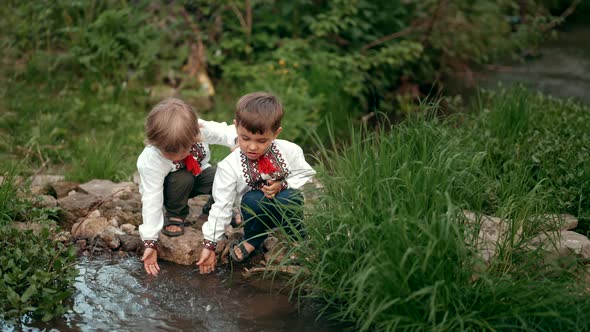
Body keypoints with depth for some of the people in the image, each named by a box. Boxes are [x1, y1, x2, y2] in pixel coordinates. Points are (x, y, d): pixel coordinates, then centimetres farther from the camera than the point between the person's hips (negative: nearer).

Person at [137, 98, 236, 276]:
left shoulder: (200, 128, -31)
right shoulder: (150, 162, -37)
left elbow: (223, 132, -13)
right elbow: (152, 201, -34)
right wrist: (150, 243, -36)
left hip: (197, 174, 3)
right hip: (169, 186, -3)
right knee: (182, 179, -36)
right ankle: (174, 217, -8)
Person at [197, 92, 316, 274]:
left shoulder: (289, 151, -11)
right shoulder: (229, 166, -14)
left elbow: (306, 176, -1)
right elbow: (222, 206, -11)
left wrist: (282, 185, -20)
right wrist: (209, 244, -13)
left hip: (287, 207, 0)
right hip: (259, 214, 0)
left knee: (288, 198, -34)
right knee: (253, 199, -33)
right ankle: (251, 240, -4)